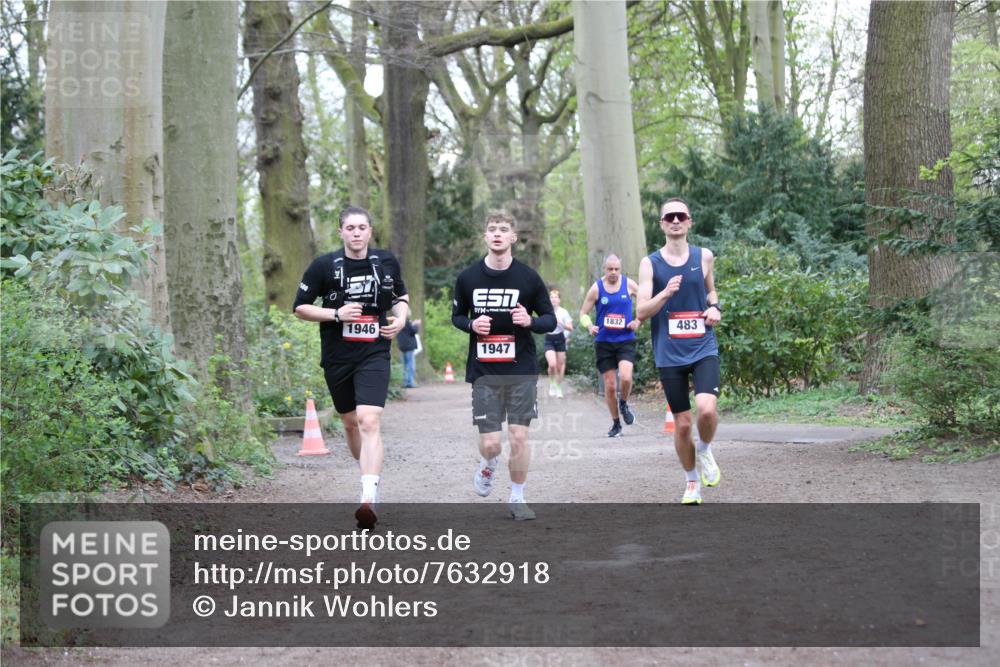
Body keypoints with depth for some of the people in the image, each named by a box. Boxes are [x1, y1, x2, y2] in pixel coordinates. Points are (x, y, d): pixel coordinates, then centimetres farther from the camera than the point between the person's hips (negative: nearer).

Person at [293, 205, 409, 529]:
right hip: (337, 357, 2)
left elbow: (401, 296, 21)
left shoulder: (386, 261, 2)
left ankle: (369, 499, -26)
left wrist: (400, 318, 0)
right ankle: (371, 472, 41)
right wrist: (336, 314, -14)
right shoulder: (324, 265, -4)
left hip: (374, 356, -1)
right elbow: (300, 307, 0)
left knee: (369, 421, -18)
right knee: (350, 422, 15)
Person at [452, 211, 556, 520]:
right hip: (484, 372, 0)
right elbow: (456, 316, 14)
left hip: (522, 371, 0)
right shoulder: (468, 278, 2)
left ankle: (517, 498, 15)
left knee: (519, 438, -3)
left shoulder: (528, 277, -1)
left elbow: (550, 320, 5)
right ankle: (488, 465, 33)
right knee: (490, 443, -3)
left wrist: (529, 321, -17)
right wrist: (471, 325, -9)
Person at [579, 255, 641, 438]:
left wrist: (638, 321, -3)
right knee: (609, 385, 2)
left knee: (626, 377, -23)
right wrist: (589, 326, -15)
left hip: (625, 340, -1)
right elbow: (583, 313, 4)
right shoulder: (596, 288, -1)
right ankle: (616, 424, 19)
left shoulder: (629, 284, 1)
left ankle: (623, 404, 9)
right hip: (604, 342, 1)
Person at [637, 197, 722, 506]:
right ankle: (692, 482, 24)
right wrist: (665, 294, -22)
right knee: (682, 423, 3)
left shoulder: (704, 257, 6)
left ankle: (704, 450, 10)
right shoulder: (650, 263, 1)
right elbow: (642, 311, -5)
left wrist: (715, 307, 2)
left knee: (707, 409, -22)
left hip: (703, 348, 0)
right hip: (669, 354, 0)